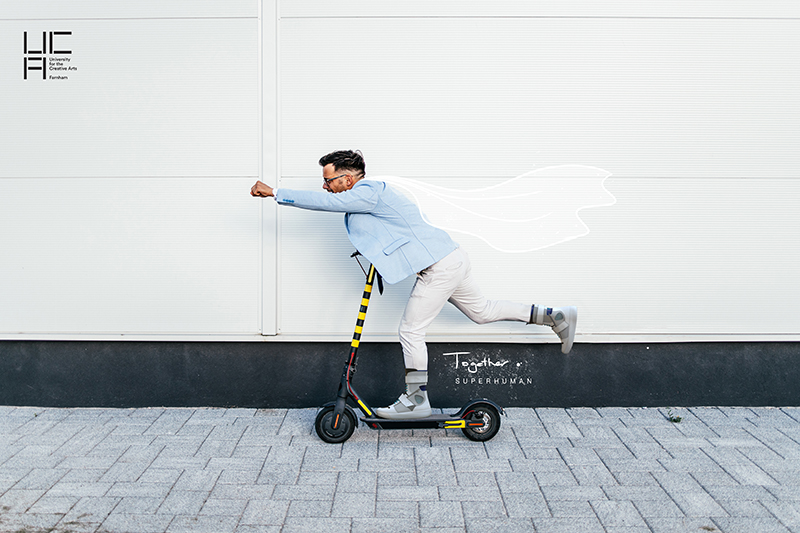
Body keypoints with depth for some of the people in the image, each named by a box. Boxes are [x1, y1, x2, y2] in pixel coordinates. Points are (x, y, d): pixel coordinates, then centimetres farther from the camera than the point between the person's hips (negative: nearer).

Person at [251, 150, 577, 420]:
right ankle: (556, 316, 26)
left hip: (439, 267, -10)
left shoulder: (367, 193, -15)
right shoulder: (371, 195, 16)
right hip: (450, 260, 10)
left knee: (410, 331, -4)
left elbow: (324, 202, -21)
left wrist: (274, 193, -17)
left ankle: (416, 399, 5)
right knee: (482, 311, 20)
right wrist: (372, 252, 17)